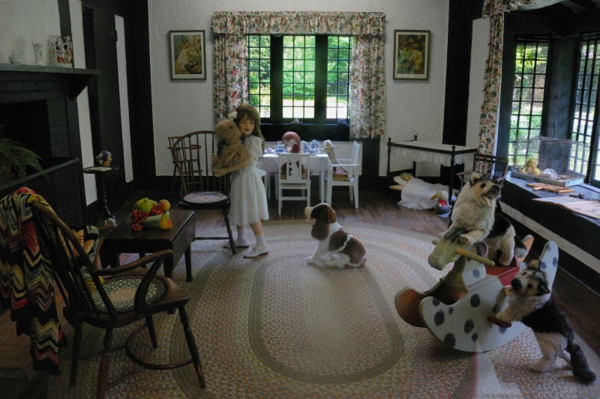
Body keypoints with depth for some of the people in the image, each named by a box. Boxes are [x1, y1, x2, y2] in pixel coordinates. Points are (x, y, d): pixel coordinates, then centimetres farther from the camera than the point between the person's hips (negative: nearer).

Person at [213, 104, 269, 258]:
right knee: (239, 209, 19)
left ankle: (262, 245, 3)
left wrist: (226, 170, -27)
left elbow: (248, 161, -27)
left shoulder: (255, 140, -16)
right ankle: (242, 239, 35)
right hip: (237, 178, 8)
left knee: (252, 214, -5)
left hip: (248, 178, -8)